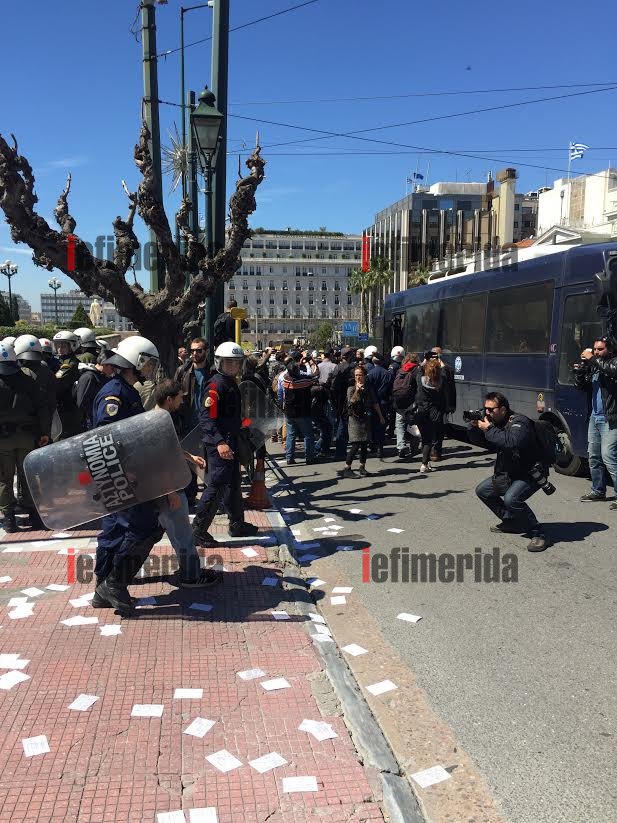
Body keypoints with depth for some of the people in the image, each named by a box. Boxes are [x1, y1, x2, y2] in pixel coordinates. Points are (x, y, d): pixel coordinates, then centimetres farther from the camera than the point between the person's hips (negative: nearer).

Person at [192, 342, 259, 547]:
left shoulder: (231, 382, 14)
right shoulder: (216, 383, -16)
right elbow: (206, 417, -25)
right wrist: (220, 442, -32)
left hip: (230, 442, 10)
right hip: (219, 444, -10)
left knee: (233, 484, 18)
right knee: (217, 486, -8)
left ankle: (237, 524, 31)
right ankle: (198, 530, -1)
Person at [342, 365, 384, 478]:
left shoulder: (369, 388, 8)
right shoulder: (351, 389, -3)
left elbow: (375, 403, 15)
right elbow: (351, 402, -18)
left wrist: (380, 416, 15)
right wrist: (357, 390, -23)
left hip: (366, 419, 5)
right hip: (354, 419, -5)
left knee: (365, 445, 6)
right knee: (356, 445, -12)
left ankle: (362, 467, 17)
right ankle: (347, 468, -7)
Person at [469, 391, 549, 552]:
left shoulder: (519, 422, -23)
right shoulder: (497, 423, 4)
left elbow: (512, 442, -43)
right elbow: (477, 441, 11)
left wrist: (488, 429, -34)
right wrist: (474, 426, -10)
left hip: (530, 474, -10)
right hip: (507, 474, 10)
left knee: (511, 499, -33)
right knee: (482, 490, 15)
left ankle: (538, 534, -19)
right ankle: (511, 523, 22)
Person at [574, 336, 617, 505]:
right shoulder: (594, 366, 16)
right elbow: (582, 386, 17)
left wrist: (592, 359, -20)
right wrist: (579, 370, 1)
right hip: (595, 417, 8)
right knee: (594, 456, 13)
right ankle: (598, 491, 25)